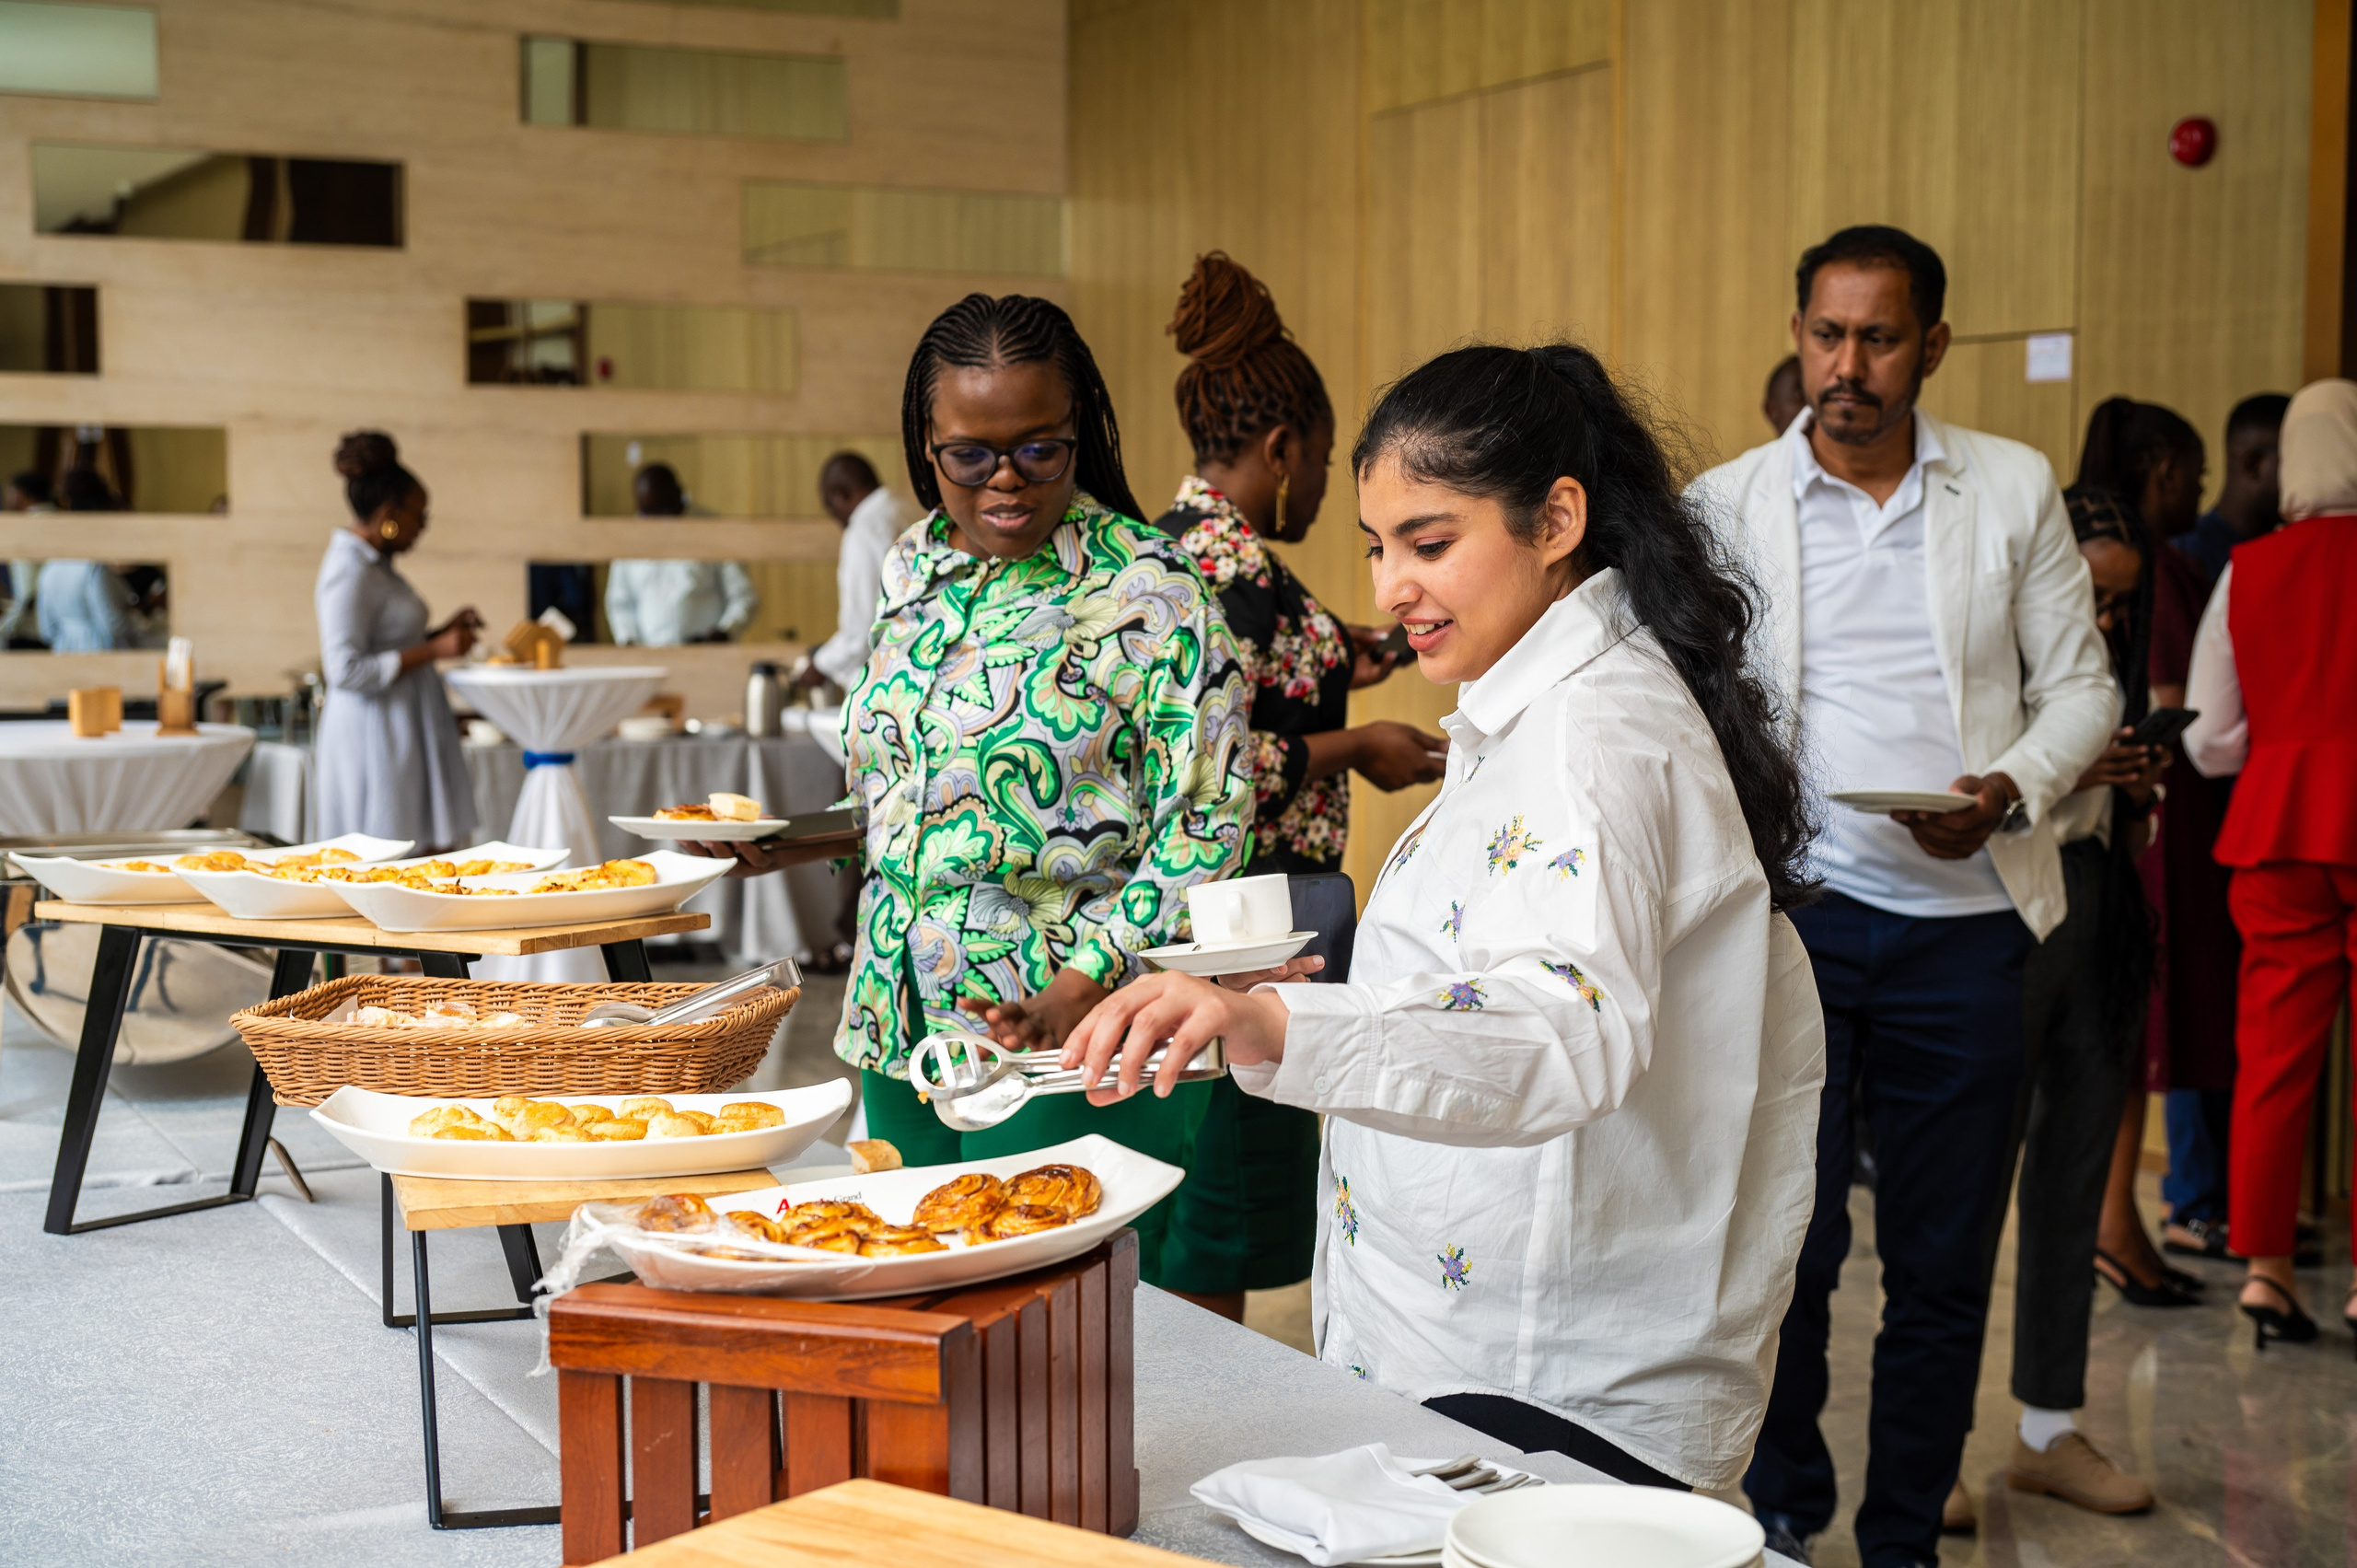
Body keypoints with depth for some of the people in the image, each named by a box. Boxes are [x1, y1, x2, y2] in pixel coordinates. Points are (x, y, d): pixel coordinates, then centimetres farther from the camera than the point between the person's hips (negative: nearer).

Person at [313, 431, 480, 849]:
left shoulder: (375, 565, 14)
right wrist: (434, 650, -19)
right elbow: (347, 670, -22)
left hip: (403, 733, 10)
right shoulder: (350, 572, -16)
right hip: (374, 737, -10)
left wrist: (444, 631, 12)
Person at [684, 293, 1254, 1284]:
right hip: (903, 1032, 6)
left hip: (1074, 1050, -6)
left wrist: (1077, 997, -21)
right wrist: (799, 839, 5)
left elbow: (1207, 825, -14)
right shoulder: (912, 571, 10)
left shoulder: (1151, 596, -11)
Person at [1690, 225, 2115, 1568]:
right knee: (1787, 1244, 1)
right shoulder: (1727, 502, 5)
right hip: (1790, 912, -1)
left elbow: (2080, 684, 9)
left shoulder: (2016, 488, 7)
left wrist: (2015, 790, -11)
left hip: (1963, 921, 1)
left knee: (1943, 1266, 8)